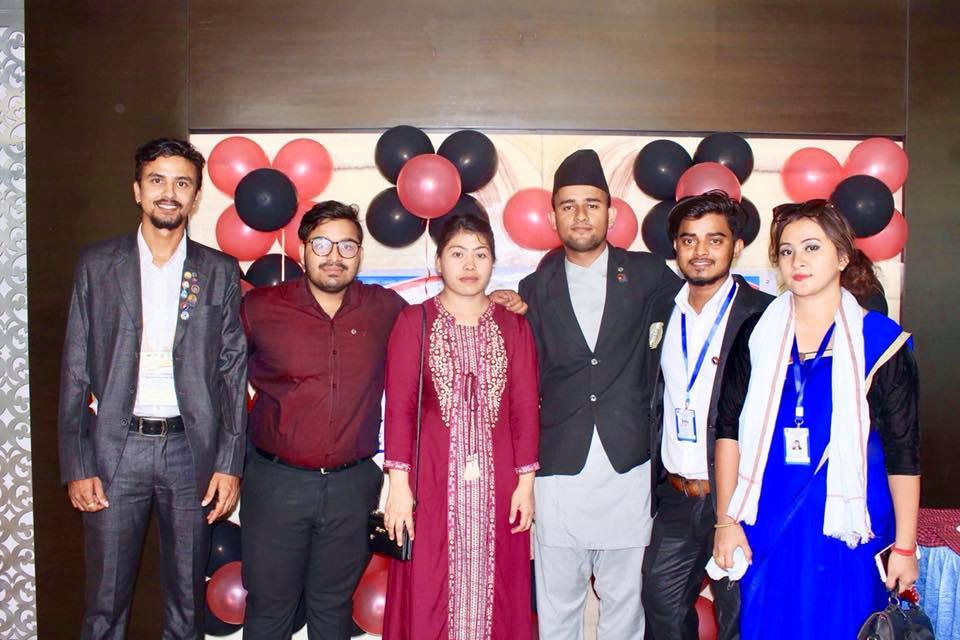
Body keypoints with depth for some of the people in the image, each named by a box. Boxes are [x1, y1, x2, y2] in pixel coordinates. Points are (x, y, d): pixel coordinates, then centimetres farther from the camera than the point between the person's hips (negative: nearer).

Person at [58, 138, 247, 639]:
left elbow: (233, 372, 2)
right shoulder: (97, 265, 3)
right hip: (116, 447, 0)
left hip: (191, 448, 0)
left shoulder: (220, 272, 3)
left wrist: (229, 463, -3)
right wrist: (76, 466, -3)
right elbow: (75, 371, 2)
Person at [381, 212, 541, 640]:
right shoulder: (413, 322, 1)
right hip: (433, 481, -1)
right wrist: (399, 484, -9)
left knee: (496, 592, 9)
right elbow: (399, 407, -4)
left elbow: (526, 408, 4)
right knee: (427, 598, 5)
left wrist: (526, 482, -1)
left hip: (497, 482, 2)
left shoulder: (514, 326, 7)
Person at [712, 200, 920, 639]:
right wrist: (726, 520, -2)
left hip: (847, 529, -2)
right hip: (765, 528, 2)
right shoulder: (758, 335, 2)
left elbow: (903, 453, -2)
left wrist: (904, 546, -2)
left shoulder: (880, 340, -3)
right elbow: (729, 429, 2)